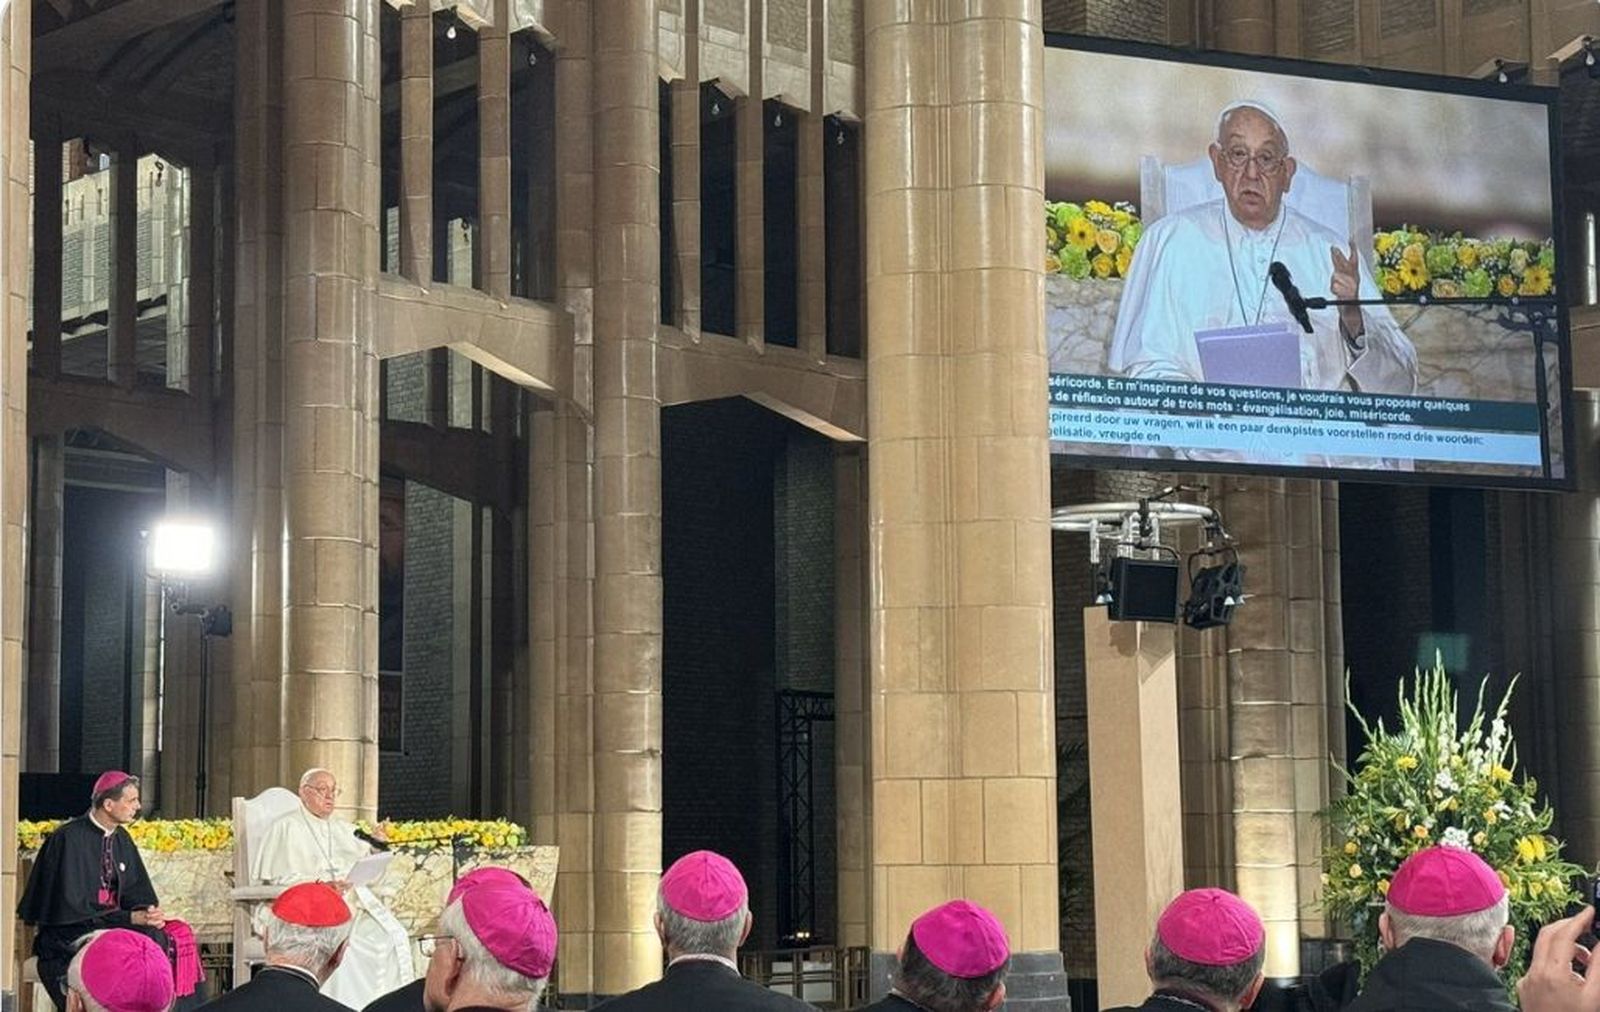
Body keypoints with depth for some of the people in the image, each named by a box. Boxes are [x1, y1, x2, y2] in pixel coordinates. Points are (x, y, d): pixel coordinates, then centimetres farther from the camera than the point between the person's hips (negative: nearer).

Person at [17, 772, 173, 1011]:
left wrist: (149, 914, -12)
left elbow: (137, 896, 13)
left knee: (158, 939, -23)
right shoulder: (68, 839, -13)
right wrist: (130, 918, -21)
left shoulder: (122, 840, 11)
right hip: (67, 941, -7)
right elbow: (72, 910, -16)